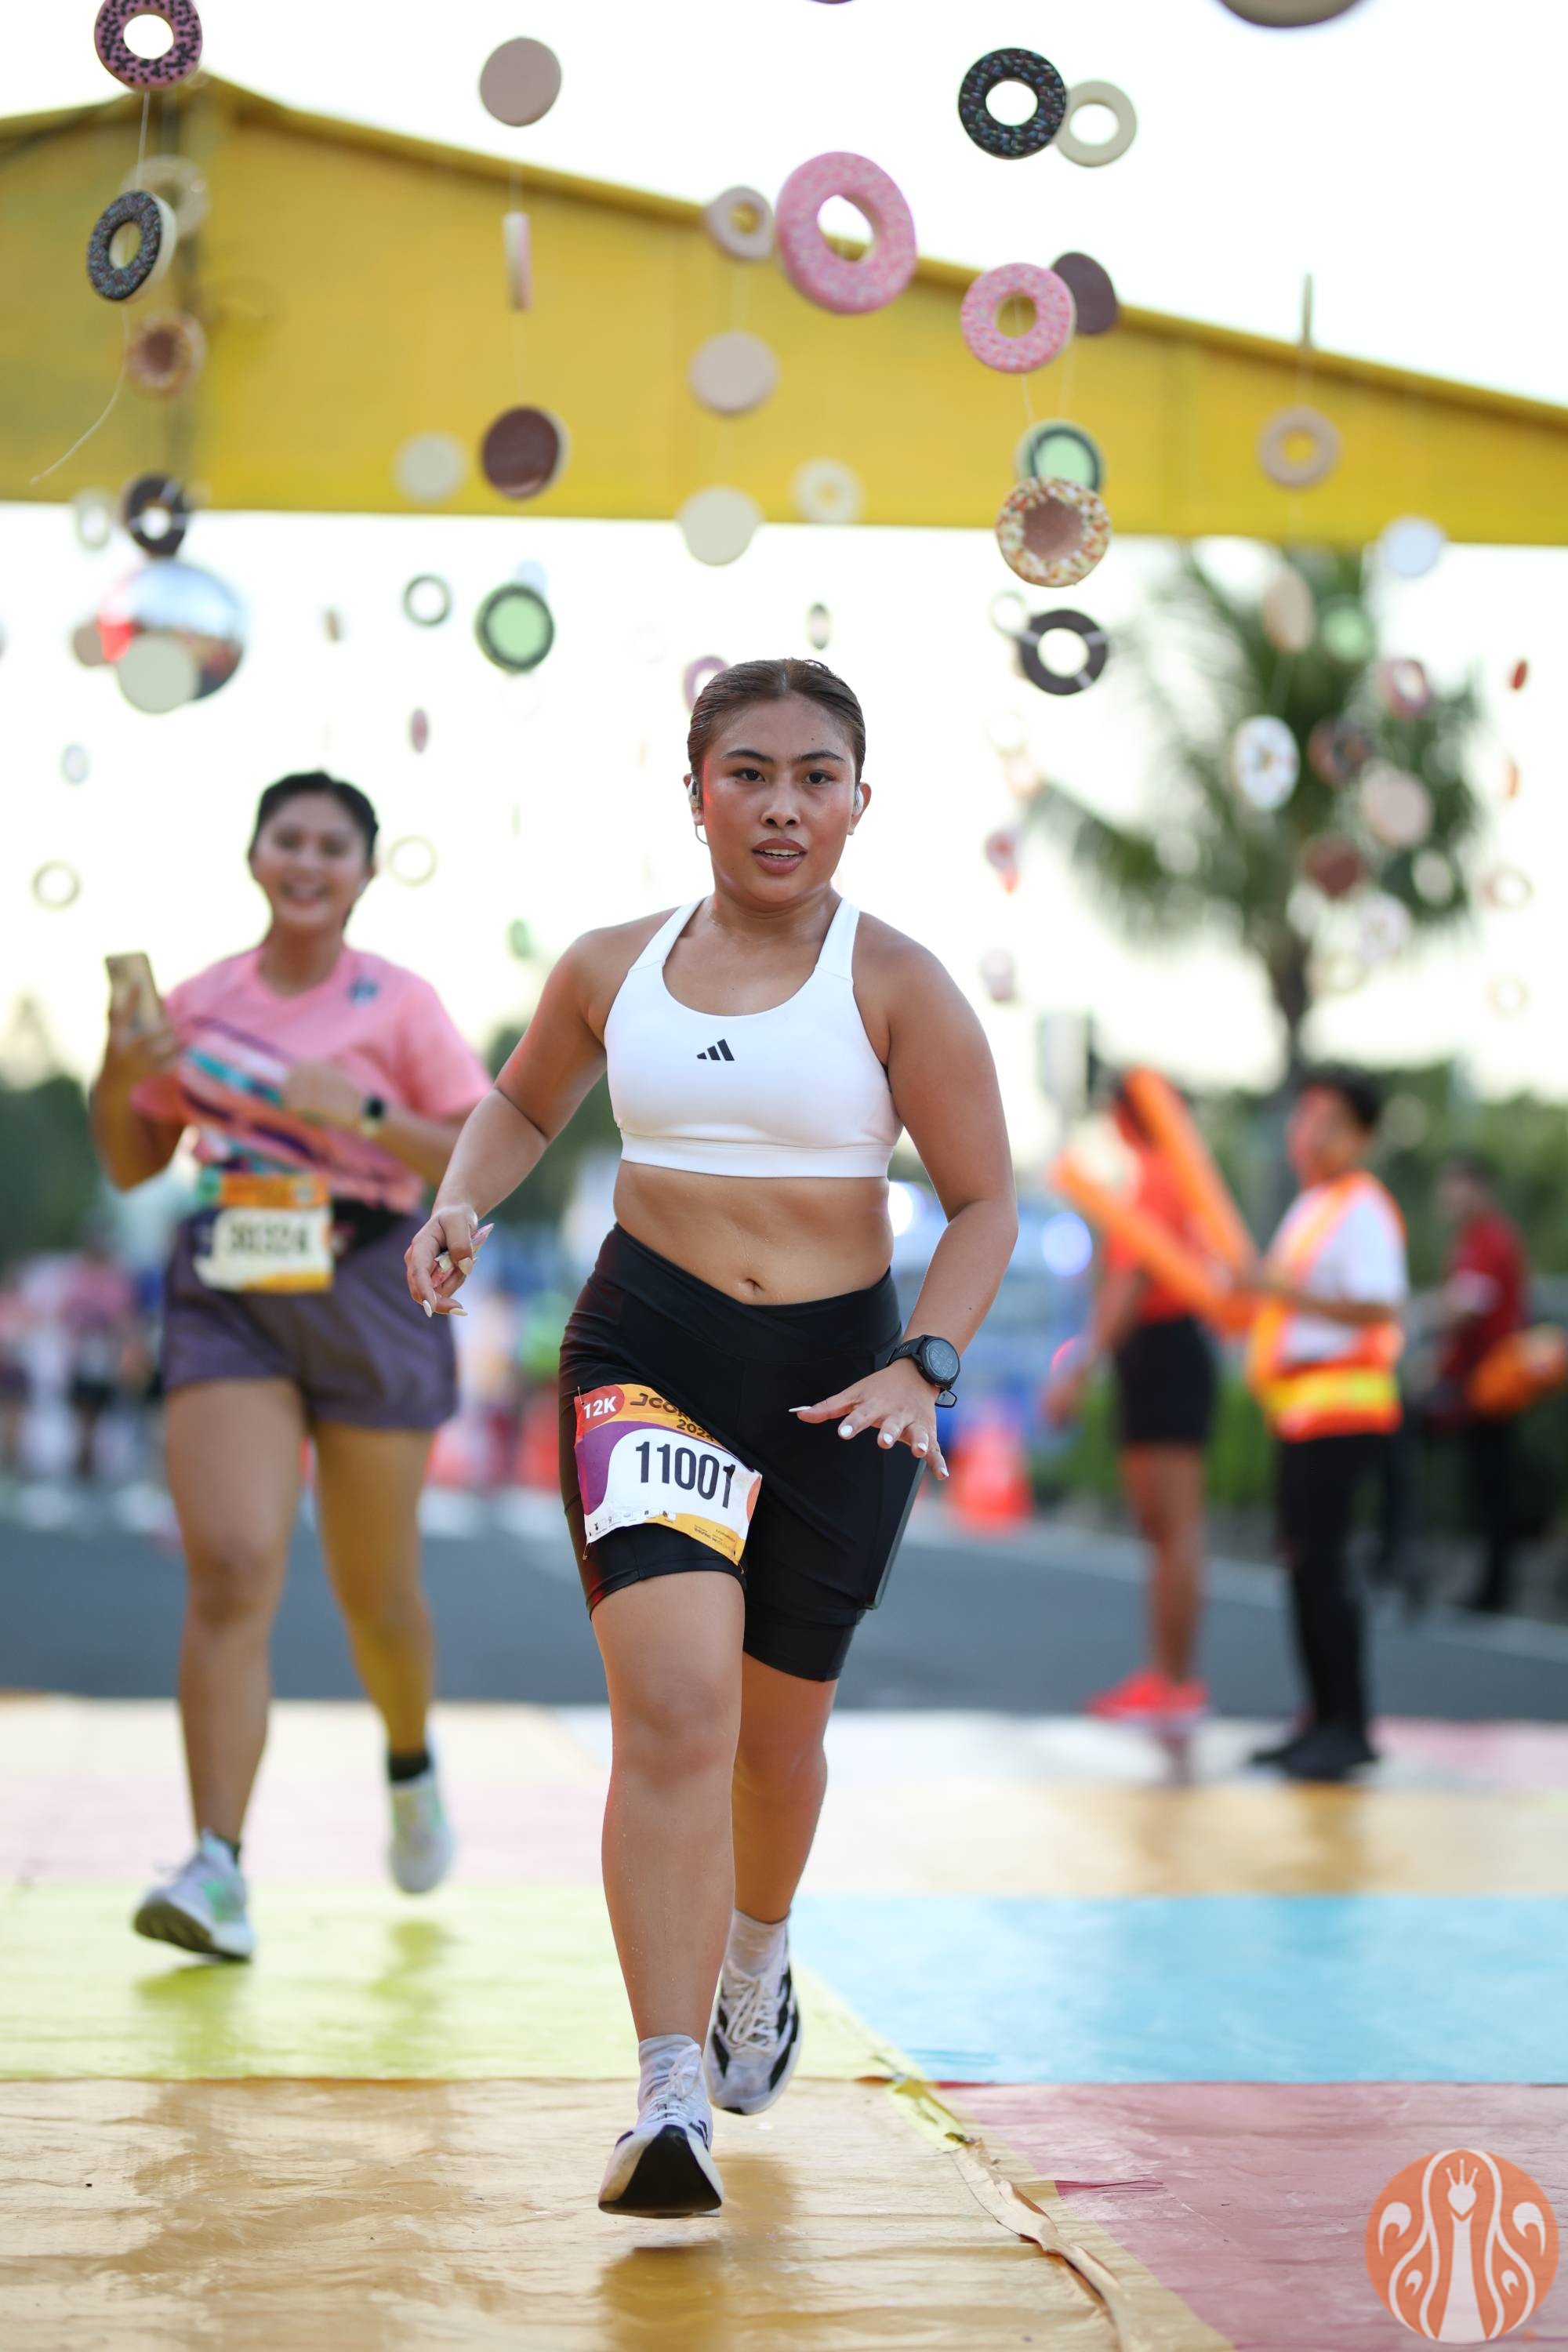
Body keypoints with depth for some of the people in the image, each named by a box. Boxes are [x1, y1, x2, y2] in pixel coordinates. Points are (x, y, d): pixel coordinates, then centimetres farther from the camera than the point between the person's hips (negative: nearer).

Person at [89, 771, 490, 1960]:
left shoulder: (400, 1004, -2)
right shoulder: (202, 1001, 7)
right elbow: (133, 1165, 15)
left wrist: (365, 1115, -19)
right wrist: (118, 1080, -5)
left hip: (366, 1302, -1)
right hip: (229, 1300, 1)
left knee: (374, 1589, 10)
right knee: (229, 1569, -15)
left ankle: (412, 1769, 42)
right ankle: (218, 1871, -18)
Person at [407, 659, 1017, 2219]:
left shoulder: (895, 984, -5)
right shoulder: (612, 971, 3)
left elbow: (983, 1201, -2)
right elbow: (524, 1106, 22)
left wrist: (925, 1367, -16)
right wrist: (459, 1208, 2)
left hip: (835, 1371, 0)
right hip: (645, 1346, 0)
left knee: (778, 1727, 16)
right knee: (675, 1709, -18)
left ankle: (757, 1965, 49)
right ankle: (671, 2097, -17)